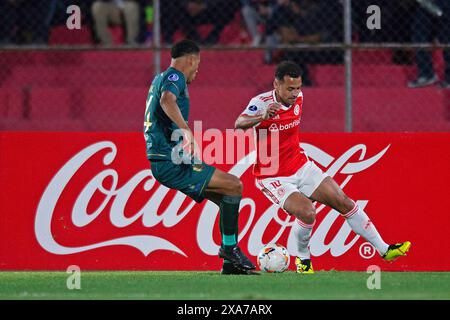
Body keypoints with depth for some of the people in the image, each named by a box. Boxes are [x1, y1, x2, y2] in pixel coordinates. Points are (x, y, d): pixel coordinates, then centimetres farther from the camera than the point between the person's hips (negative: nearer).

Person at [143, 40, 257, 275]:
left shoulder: (160, 79, 22)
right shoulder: (174, 77, -10)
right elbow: (167, 100, -34)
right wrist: (187, 131, -43)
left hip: (163, 161, 10)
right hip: (172, 163, -10)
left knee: (227, 199, 12)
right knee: (234, 186, -12)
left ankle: (230, 263, 9)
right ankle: (229, 249, -8)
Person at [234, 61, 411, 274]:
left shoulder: (298, 98, -2)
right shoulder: (262, 102, -22)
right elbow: (239, 124, -42)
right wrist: (263, 116, -60)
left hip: (301, 167, 6)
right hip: (273, 178, -6)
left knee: (344, 203, 2)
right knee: (307, 212, -27)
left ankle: (383, 249, 13)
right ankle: (303, 260, 1)